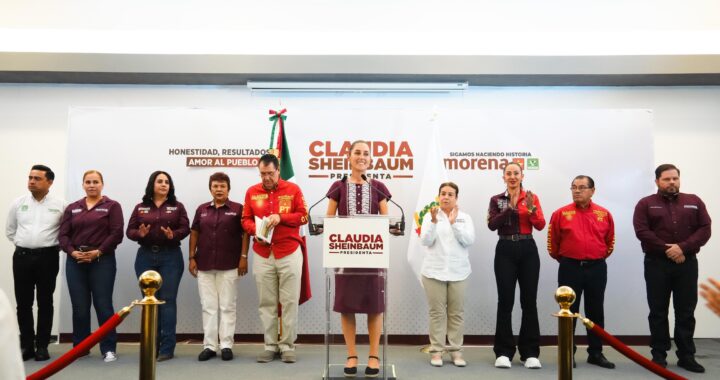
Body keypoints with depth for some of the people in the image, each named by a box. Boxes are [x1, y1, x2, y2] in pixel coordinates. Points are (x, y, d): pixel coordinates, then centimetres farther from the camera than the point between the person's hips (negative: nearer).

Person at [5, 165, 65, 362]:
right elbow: (9, 230, 16)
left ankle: (42, 346, 11)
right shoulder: (18, 203, 6)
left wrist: (53, 246, -2)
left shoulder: (59, 205, -2)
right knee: (23, 303, 5)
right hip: (22, 256, 3)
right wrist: (23, 244, 7)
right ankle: (26, 345, 14)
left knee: (45, 302, 3)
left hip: (48, 257, -2)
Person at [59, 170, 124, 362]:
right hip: (75, 262, 3)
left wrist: (98, 252, -14)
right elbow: (63, 234, 7)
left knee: (103, 305, -3)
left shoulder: (112, 206, 3)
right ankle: (80, 347, 20)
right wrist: (72, 252, -10)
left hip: (102, 261, -3)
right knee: (79, 307, 7)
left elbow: (116, 234, -6)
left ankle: (109, 349, 3)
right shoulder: (72, 208, 14)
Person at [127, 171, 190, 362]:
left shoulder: (177, 207, 6)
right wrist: (139, 233, -17)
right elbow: (129, 231, 5)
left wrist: (173, 235, -23)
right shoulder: (140, 208, 10)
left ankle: (167, 348, -1)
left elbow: (185, 229, -3)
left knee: (168, 300, -4)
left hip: (170, 257, -2)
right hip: (146, 256, 2)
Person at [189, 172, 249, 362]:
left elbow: (245, 233, -2)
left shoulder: (237, 209, 0)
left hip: (229, 265, -3)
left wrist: (243, 257, -8)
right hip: (204, 264, 3)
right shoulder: (202, 209, 9)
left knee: (227, 306, 2)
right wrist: (191, 257, 5)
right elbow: (194, 233, 11)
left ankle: (226, 345, 9)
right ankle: (209, 346, 13)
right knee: (208, 306, 7)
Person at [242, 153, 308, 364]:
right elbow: (246, 219, 9)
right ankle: (270, 345, 13)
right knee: (266, 302, 5)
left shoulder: (293, 189, 1)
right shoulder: (252, 192, 8)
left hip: (289, 253, -2)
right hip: (262, 254, 2)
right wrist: (256, 231, -11)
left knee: (290, 301, 0)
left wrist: (280, 217, -15)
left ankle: (288, 346, 9)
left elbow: (303, 216, -1)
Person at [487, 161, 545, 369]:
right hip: (505, 251, -1)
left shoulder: (532, 197, 5)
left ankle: (530, 353, 11)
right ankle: (503, 352, 8)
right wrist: (510, 207, -21)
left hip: (528, 250, 1)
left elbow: (541, 225, -5)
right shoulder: (496, 200, 4)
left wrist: (531, 208, -21)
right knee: (505, 301, 1)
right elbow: (492, 225, -11)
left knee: (529, 301, 3)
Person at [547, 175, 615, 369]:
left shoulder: (604, 214, 3)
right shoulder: (561, 213, -4)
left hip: (597, 268, 2)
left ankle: (596, 353, 21)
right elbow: (552, 242, 5)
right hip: (570, 268, -2)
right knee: (569, 311, 4)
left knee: (596, 312, 10)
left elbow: (610, 241, 16)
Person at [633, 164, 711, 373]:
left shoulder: (694, 202, 9)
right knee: (658, 312, 4)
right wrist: (667, 249, -15)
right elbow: (642, 231, -9)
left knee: (686, 312, 6)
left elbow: (704, 229, -1)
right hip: (657, 264, -2)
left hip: (687, 263, 2)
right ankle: (659, 355, 11)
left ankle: (686, 356, 14)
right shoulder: (646, 204, 2)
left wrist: (683, 247, -15)